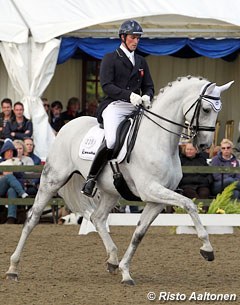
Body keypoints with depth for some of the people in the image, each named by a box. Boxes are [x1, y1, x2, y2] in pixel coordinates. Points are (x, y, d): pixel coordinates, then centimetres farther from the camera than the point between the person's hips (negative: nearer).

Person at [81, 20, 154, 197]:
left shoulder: (141, 62, 22)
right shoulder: (110, 59, 5)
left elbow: (149, 87, 21)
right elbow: (107, 86, -7)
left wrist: (146, 97, -5)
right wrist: (129, 95, -21)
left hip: (136, 108, 6)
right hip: (115, 106, -6)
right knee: (112, 141, -28)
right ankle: (91, 178, -15)